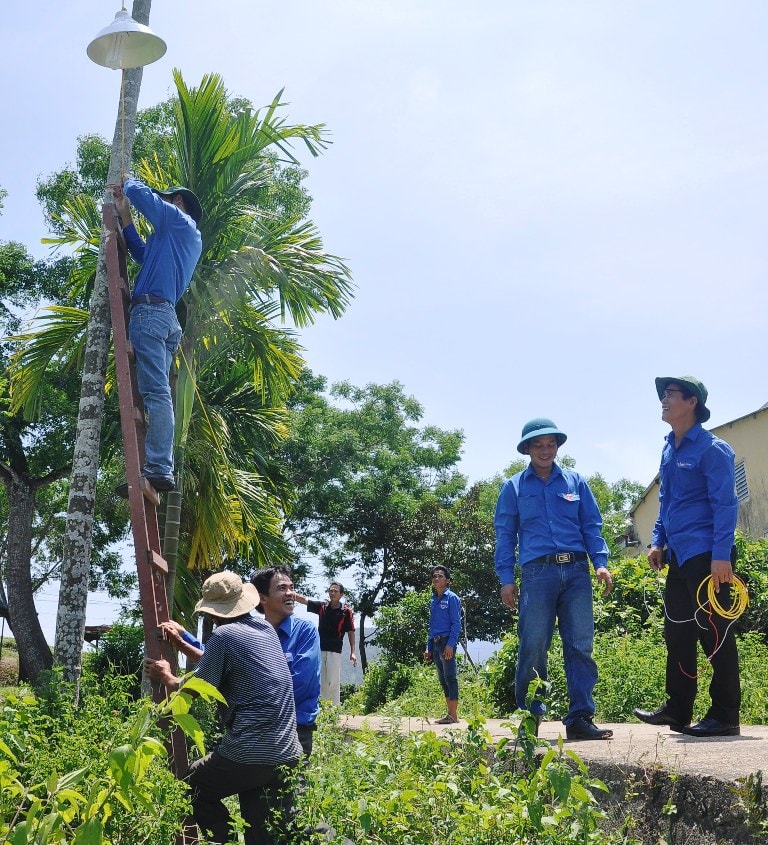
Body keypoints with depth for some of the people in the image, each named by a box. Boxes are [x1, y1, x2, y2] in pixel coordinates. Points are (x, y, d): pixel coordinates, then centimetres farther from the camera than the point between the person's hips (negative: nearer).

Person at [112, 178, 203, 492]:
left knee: (156, 392, -19)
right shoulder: (188, 238, 31)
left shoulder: (176, 219, 7)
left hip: (150, 310, -9)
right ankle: (160, 468, -6)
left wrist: (126, 183, 24)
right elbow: (143, 254, 39)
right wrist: (124, 216, 39)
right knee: (158, 393, 2)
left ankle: (157, 469, -28)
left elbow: (138, 191, 1)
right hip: (167, 316, 9)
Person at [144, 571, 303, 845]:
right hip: (287, 754, 7)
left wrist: (167, 677, 19)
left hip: (250, 753, -7)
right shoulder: (265, 629, 15)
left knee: (192, 786, 19)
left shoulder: (223, 635, -8)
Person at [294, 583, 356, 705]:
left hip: (335, 651, -4)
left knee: (334, 681, -6)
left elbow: (351, 632, 0)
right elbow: (304, 600, 0)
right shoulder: (322, 607, 7)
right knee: (321, 681, 9)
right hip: (320, 649, 4)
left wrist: (353, 652, -6)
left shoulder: (346, 611, -3)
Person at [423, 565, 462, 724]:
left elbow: (456, 623, -10)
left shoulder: (452, 598, -5)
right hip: (435, 643, 8)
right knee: (442, 679, 10)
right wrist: (428, 648, 16)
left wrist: (450, 644, -19)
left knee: (450, 677, -7)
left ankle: (453, 715, -6)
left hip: (447, 642, -8)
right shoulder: (433, 600, 17)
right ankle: (450, 713, 15)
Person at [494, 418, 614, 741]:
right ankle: (529, 718, 5)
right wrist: (506, 578, 0)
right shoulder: (513, 487, 12)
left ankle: (580, 717, 2)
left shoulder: (576, 482, 16)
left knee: (581, 645, -2)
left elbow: (592, 526, 13)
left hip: (577, 571, 2)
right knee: (533, 646, -5)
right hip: (537, 572, -2)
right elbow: (505, 534, 9)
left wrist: (601, 562, -2)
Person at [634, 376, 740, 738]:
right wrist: (658, 542, 16)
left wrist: (721, 555, -21)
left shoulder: (712, 448, -10)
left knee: (715, 633, -2)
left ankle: (725, 716, 6)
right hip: (679, 557, 9)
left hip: (706, 555, -9)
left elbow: (725, 503, -15)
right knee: (677, 633, 12)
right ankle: (677, 709, 22)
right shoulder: (669, 450, 14)